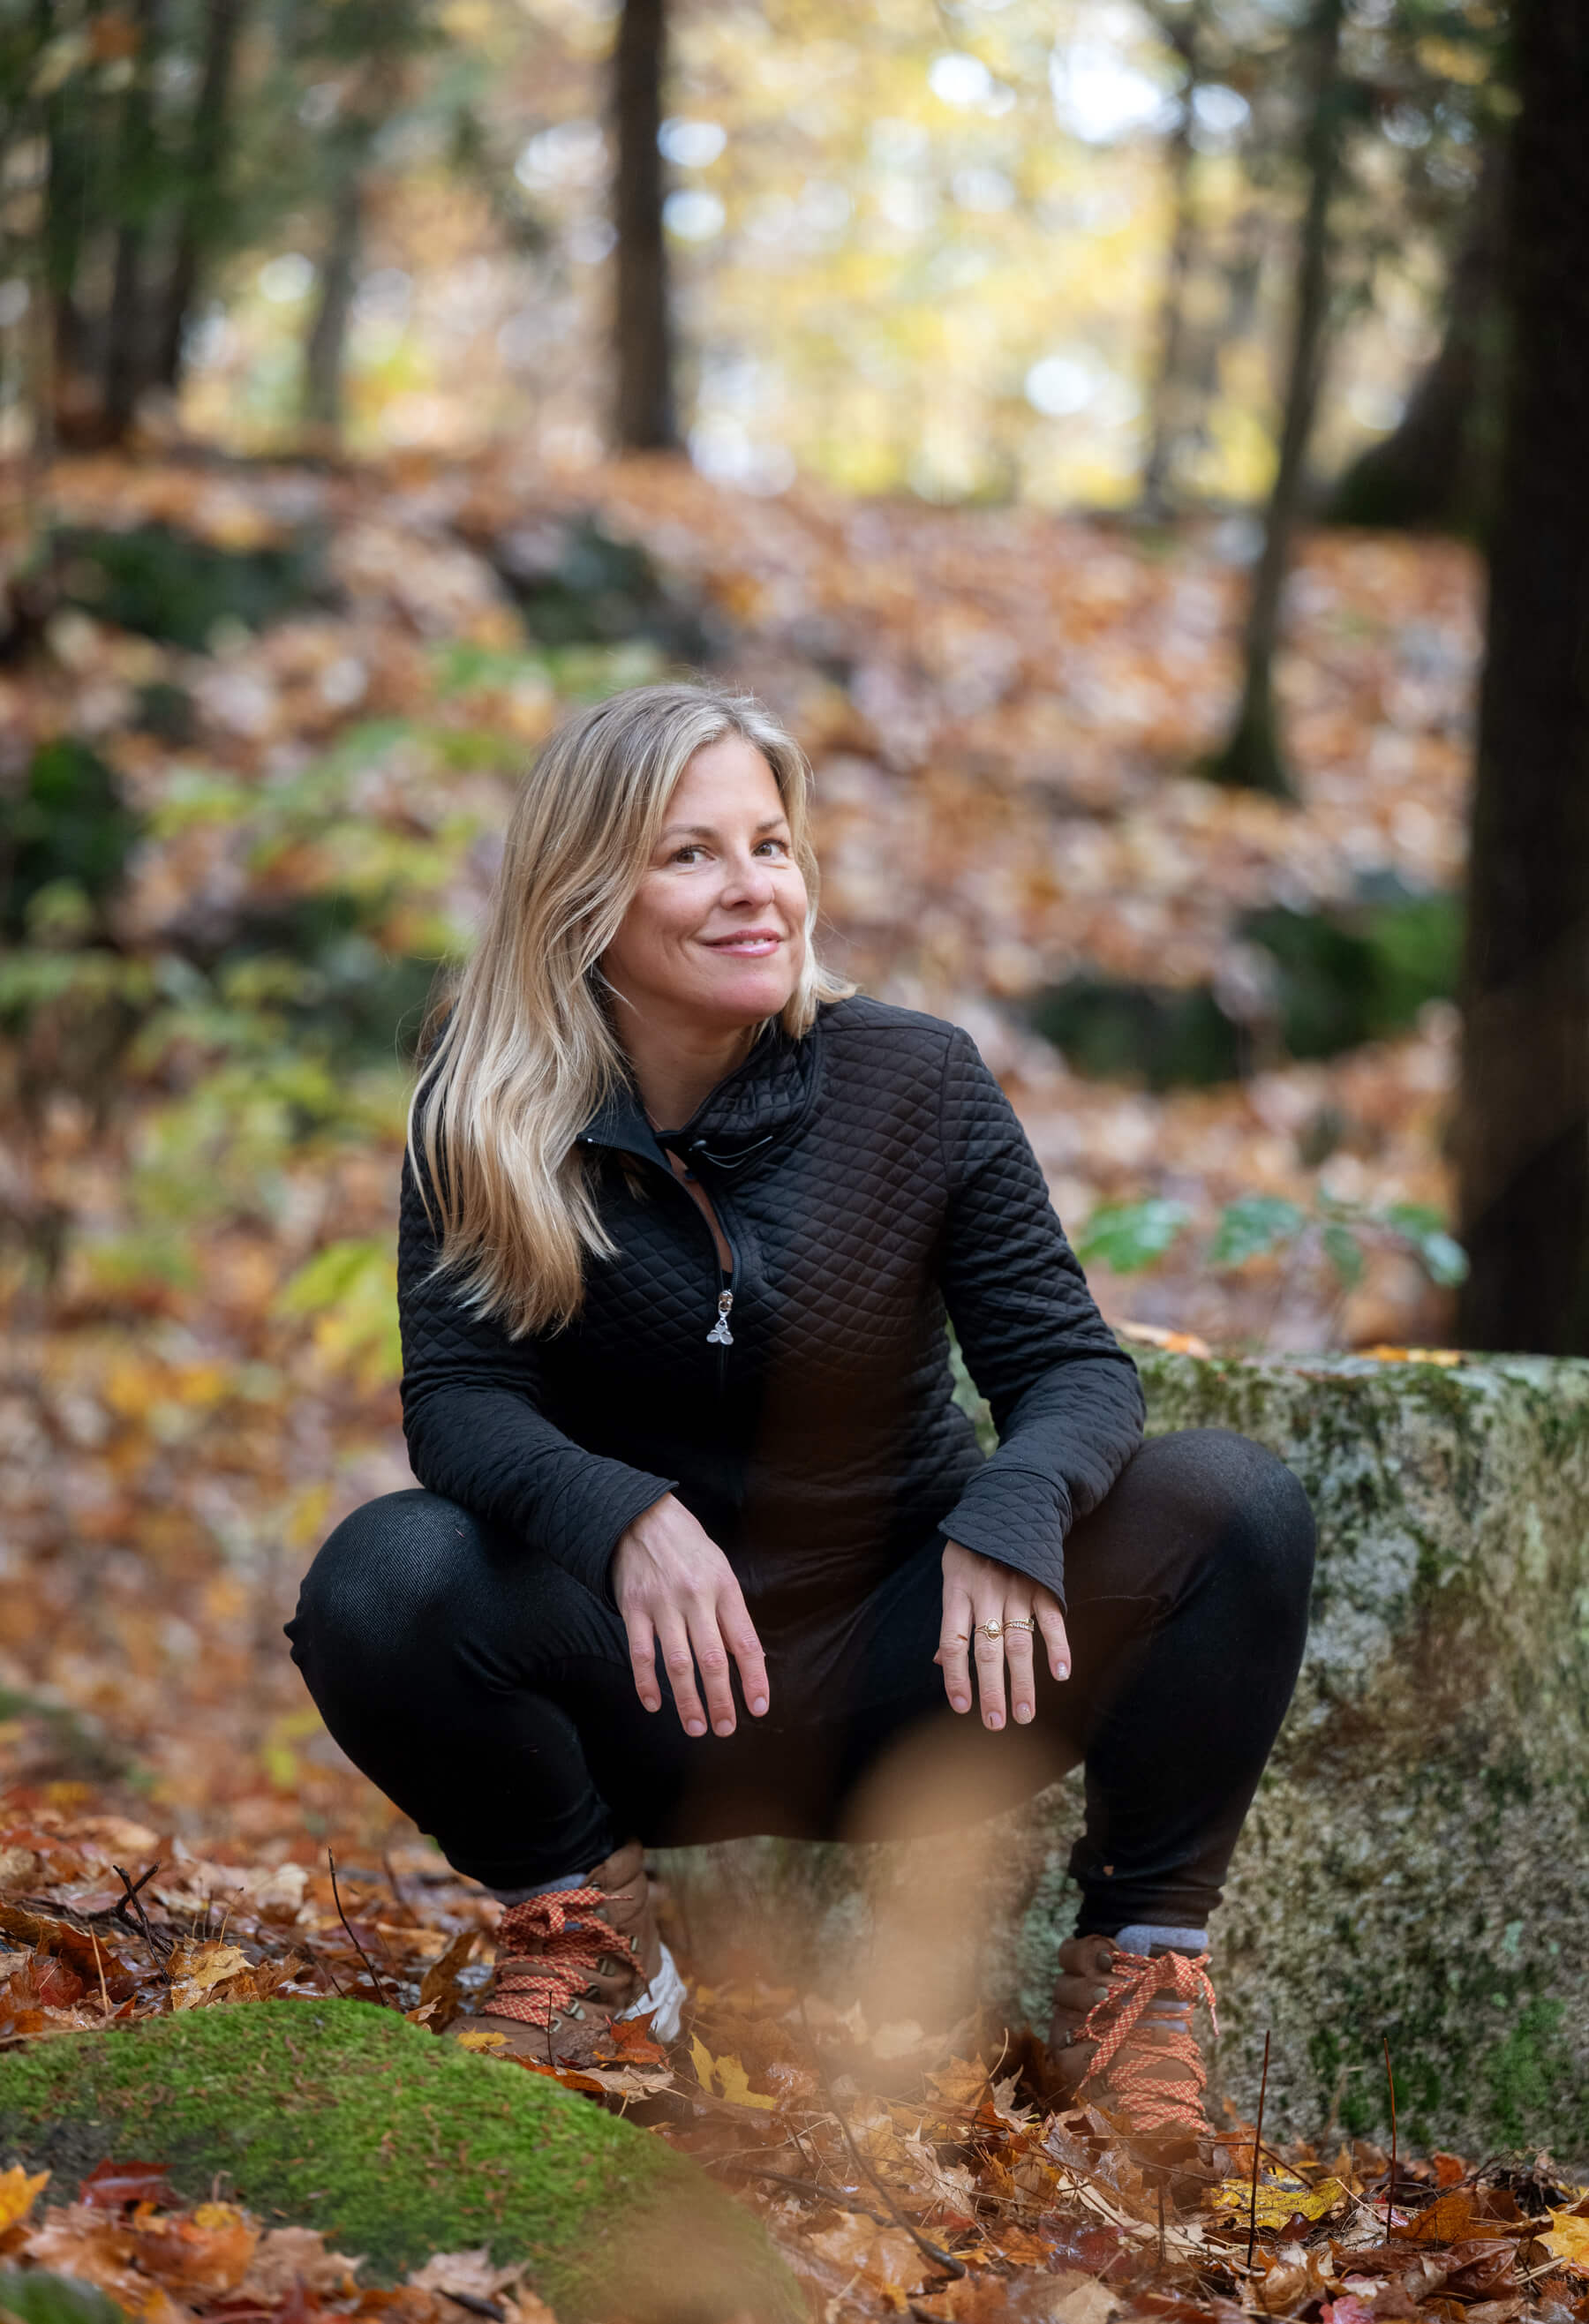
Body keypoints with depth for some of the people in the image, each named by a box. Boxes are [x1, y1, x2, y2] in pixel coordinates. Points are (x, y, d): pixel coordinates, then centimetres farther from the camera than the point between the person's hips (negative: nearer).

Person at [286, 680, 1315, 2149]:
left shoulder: (915, 1081, -9)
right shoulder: (483, 1118, -7)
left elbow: (1071, 1359, -11)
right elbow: (458, 1397, -15)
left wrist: (1012, 1508, -35)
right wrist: (626, 1519, -38)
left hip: (910, 1694, 0)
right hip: (650, 1701, 0)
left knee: (1235, 1506, -23)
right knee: (381, 1583, -29)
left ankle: (1141, 1972, -4)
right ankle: (584, 1920, 2)